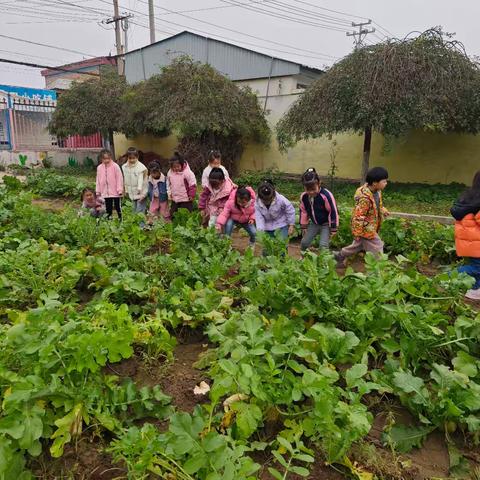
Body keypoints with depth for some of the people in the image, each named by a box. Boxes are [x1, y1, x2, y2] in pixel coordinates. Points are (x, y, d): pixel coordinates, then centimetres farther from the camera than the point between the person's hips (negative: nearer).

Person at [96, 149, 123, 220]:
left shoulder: (115, 166, -9)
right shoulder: (99, 168, 4)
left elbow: (119, 178, -8)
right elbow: (98, 180, 10)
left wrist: (120, 190, -11)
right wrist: (98, 191, 9)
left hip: (115, 192, -4)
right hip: (105, 193, 4)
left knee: (118, 207, 5)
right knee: (108, 209, 11)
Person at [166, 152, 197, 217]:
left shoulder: (187, 172, -18)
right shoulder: (170, 172, 0)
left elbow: (193, 184, -13)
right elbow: (168, 183, 16)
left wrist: (191, 195, -10)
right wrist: (170, 193, 10)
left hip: (185, 200, -6)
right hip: (174, 199, 6)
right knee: (173, 215, 15)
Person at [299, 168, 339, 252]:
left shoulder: (326, 195, -31)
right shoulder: (304, 196, -15)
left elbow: (333, 212, -22)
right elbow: (303, 211, 2)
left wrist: (333, 228, -16)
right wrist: (304, 226, 7)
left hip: (326, 224, -5)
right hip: (314, 224, 5)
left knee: (323, 245, -15)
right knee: (304, 243, 7)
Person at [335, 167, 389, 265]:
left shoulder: (376, 191, -5)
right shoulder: (365, 198, -33)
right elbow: (358, 217, -27)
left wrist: (383, 210, 3)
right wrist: (357, 233, -22)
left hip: (371, 226, 10)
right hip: (365, 228, -10)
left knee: (359, 245, 25)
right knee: (376, 249, -1)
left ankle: (340, 255, 43)